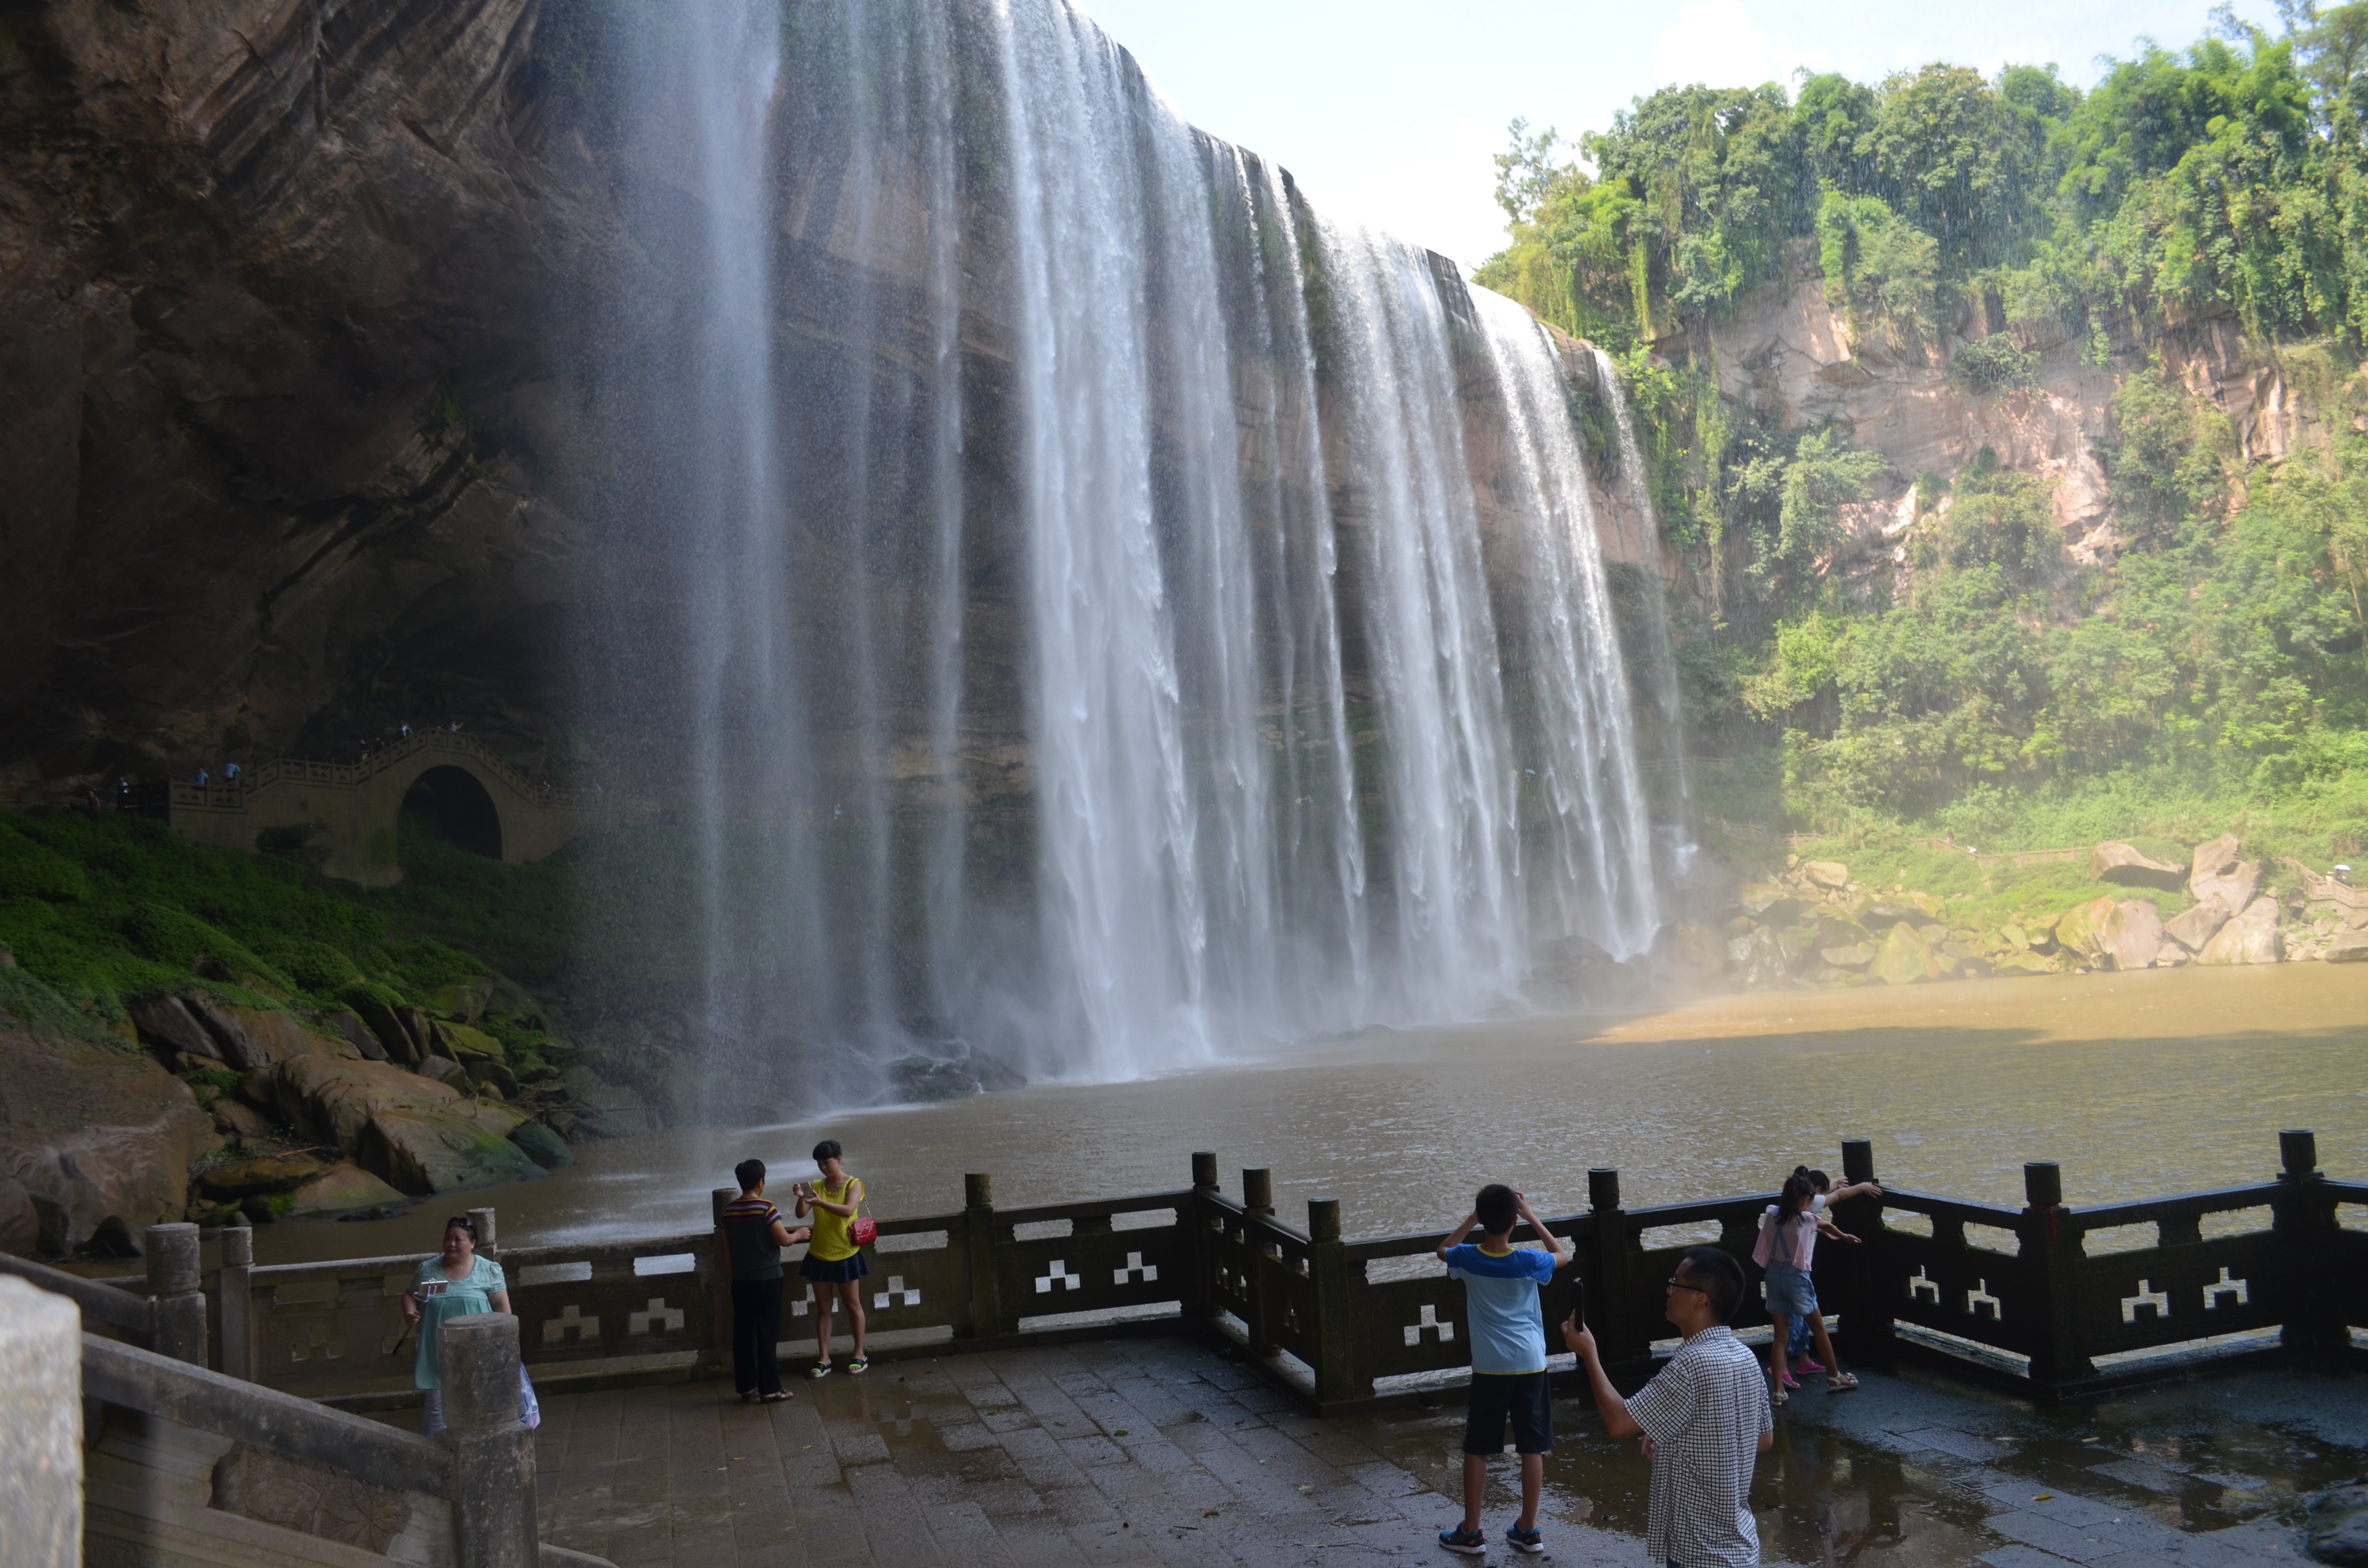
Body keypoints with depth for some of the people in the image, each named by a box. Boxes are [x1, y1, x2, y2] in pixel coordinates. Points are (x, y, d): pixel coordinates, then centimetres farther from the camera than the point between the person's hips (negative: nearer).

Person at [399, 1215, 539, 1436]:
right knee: (438, 1406, 6)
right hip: (439, 1352, 2)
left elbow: (502, 1306, -2)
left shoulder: (489, 1270, -3)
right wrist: (410, 1312, -8)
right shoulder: (427, 1269, 3)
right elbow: (410, 1295, 14)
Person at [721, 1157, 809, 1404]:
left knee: (743, 1335, 10)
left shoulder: (728, 1211, 2)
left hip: (740, 1281, 5)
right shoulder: (766, 1209, -15)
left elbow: (727, 1246, 11)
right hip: (767, 1280, -5)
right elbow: (784, 1240, -15)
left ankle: (747, 1388, 15)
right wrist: (799, 1235, 5)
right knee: (767, 1336, 0)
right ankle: (769, 1389, 3)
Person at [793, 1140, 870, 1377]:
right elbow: (802, 1214, -8)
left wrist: (820, 1202, -38)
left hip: (846, 1255, -3)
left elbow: (848, 1210, -26)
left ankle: (859, 1355, 17)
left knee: (853, 1305, 7)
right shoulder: (816, 1186, 3)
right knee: (823, 1308, 7)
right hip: (819, 1256, 3)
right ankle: (823, 1358, 12)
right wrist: (802, 1198, -28)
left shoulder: (853, 1185, -8)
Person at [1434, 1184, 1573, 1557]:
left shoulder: (1467, 1259, -9)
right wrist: (1531, 1216, 11)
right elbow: (1563, 1254, 12)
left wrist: (1473, 1218, 12)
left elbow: (1443, 1250, 16)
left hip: (1489, 1368, 0)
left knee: (1476, 1450, 10)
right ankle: (1528, 1530, 17)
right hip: (1530, 1365, 0)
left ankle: (1471, 1532, 16)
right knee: (1532, 1448, 11)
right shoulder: (1529, 1261, -11)